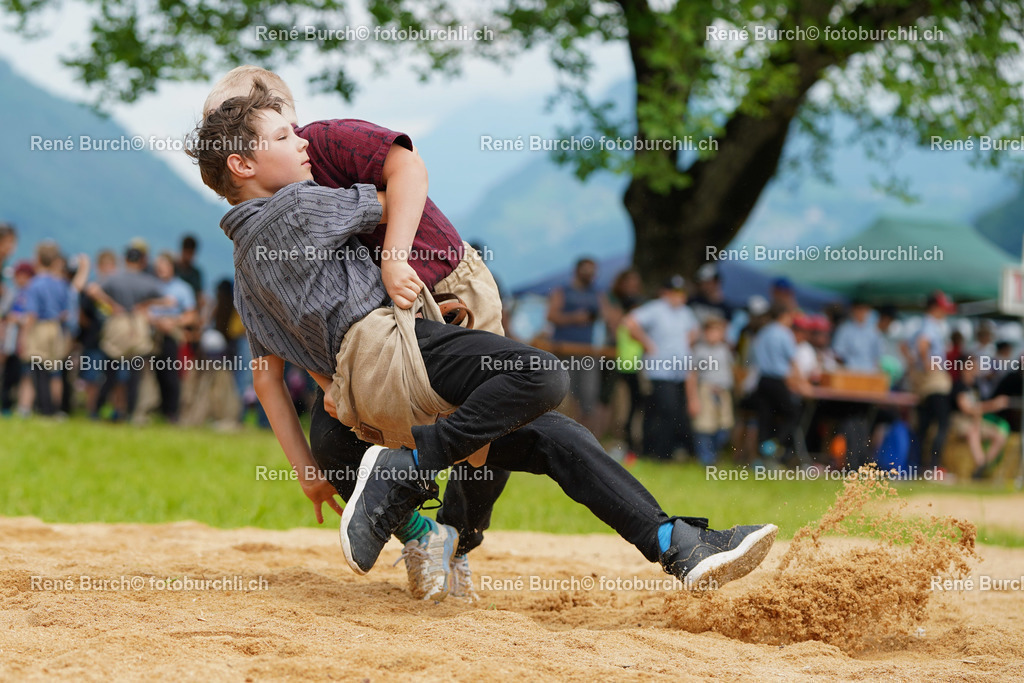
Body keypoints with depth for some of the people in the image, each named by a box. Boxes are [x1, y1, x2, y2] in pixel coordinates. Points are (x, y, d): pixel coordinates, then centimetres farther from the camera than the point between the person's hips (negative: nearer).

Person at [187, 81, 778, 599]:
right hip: (387, 338, -10)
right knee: (541, 376, -31)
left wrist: (309, 471, 22)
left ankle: (678, 545, -2)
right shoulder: (294, 207, -2)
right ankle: (406, 471, -23)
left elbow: (268, 378, 22)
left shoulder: (246, 266, 24)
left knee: (554, 436, 6)